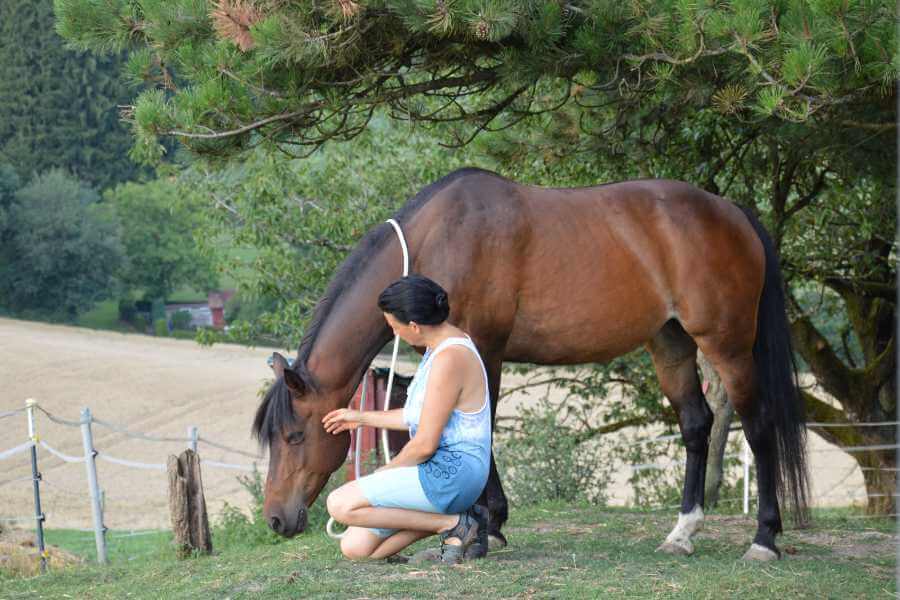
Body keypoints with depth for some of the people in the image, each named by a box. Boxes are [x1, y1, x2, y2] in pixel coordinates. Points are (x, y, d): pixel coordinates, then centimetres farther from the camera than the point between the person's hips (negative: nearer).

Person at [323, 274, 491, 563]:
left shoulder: (449, 359, -21)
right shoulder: (443, 344, 10)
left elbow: (425, 444, -20)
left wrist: (386, 472, -2)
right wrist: (362, 418, 30)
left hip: (451, 473, -10)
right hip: (442, 468, 10)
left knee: (341, 505, -16)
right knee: (355, 546, 4)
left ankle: (452, 523, -9)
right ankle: (451, 519, 7)